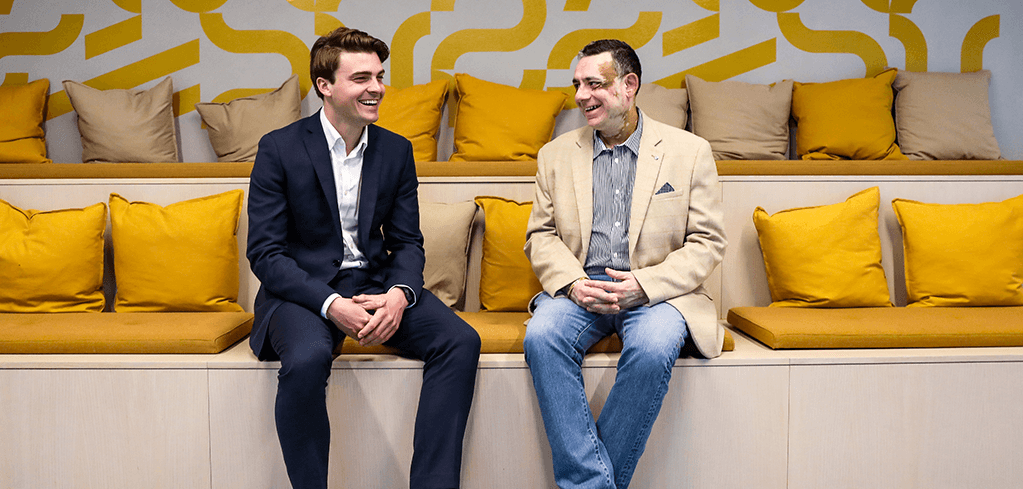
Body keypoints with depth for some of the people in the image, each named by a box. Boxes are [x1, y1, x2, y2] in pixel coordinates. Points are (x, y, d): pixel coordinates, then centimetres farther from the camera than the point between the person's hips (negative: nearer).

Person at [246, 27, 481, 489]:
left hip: (376, 283, 4)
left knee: (460, 341, -20)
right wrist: (331, 304, -23)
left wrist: (399, 294, -16)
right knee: (307, 359, -36)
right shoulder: (279, 148, -5)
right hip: (304, 289, -4)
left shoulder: (396, 150, 8)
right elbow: (265, 253, -8)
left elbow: (408, 241, 8)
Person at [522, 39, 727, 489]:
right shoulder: (556, 155, 14)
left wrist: (644, 283, -14)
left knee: (653, 349, -34)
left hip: (657, 292, -2)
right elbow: (541, 235, 12)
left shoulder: (690, 152, 5)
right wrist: (572, 282, -9)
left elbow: (707, 244, 1)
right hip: (578, 289, 2)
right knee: (541, 337, -30)